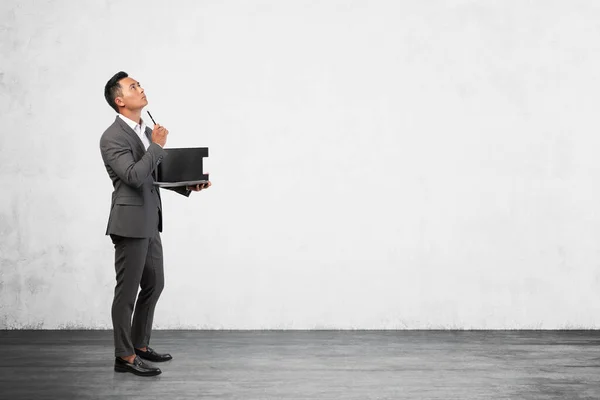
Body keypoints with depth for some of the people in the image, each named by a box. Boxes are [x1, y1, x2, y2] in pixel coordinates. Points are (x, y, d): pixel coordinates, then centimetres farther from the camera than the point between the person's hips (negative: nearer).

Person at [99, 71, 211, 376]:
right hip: (130, 222, -9)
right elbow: (136, 176, -25)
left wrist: (188, 186, 4)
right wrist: (157, 146, -16)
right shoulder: (112, 138, -14)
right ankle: (125, 357, 9)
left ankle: (140, 346, 29)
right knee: (127, 290, -1)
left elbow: (159, 174, 19)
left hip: (149, 222, 9)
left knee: (154, 285, 17)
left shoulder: (147, 132, 13)